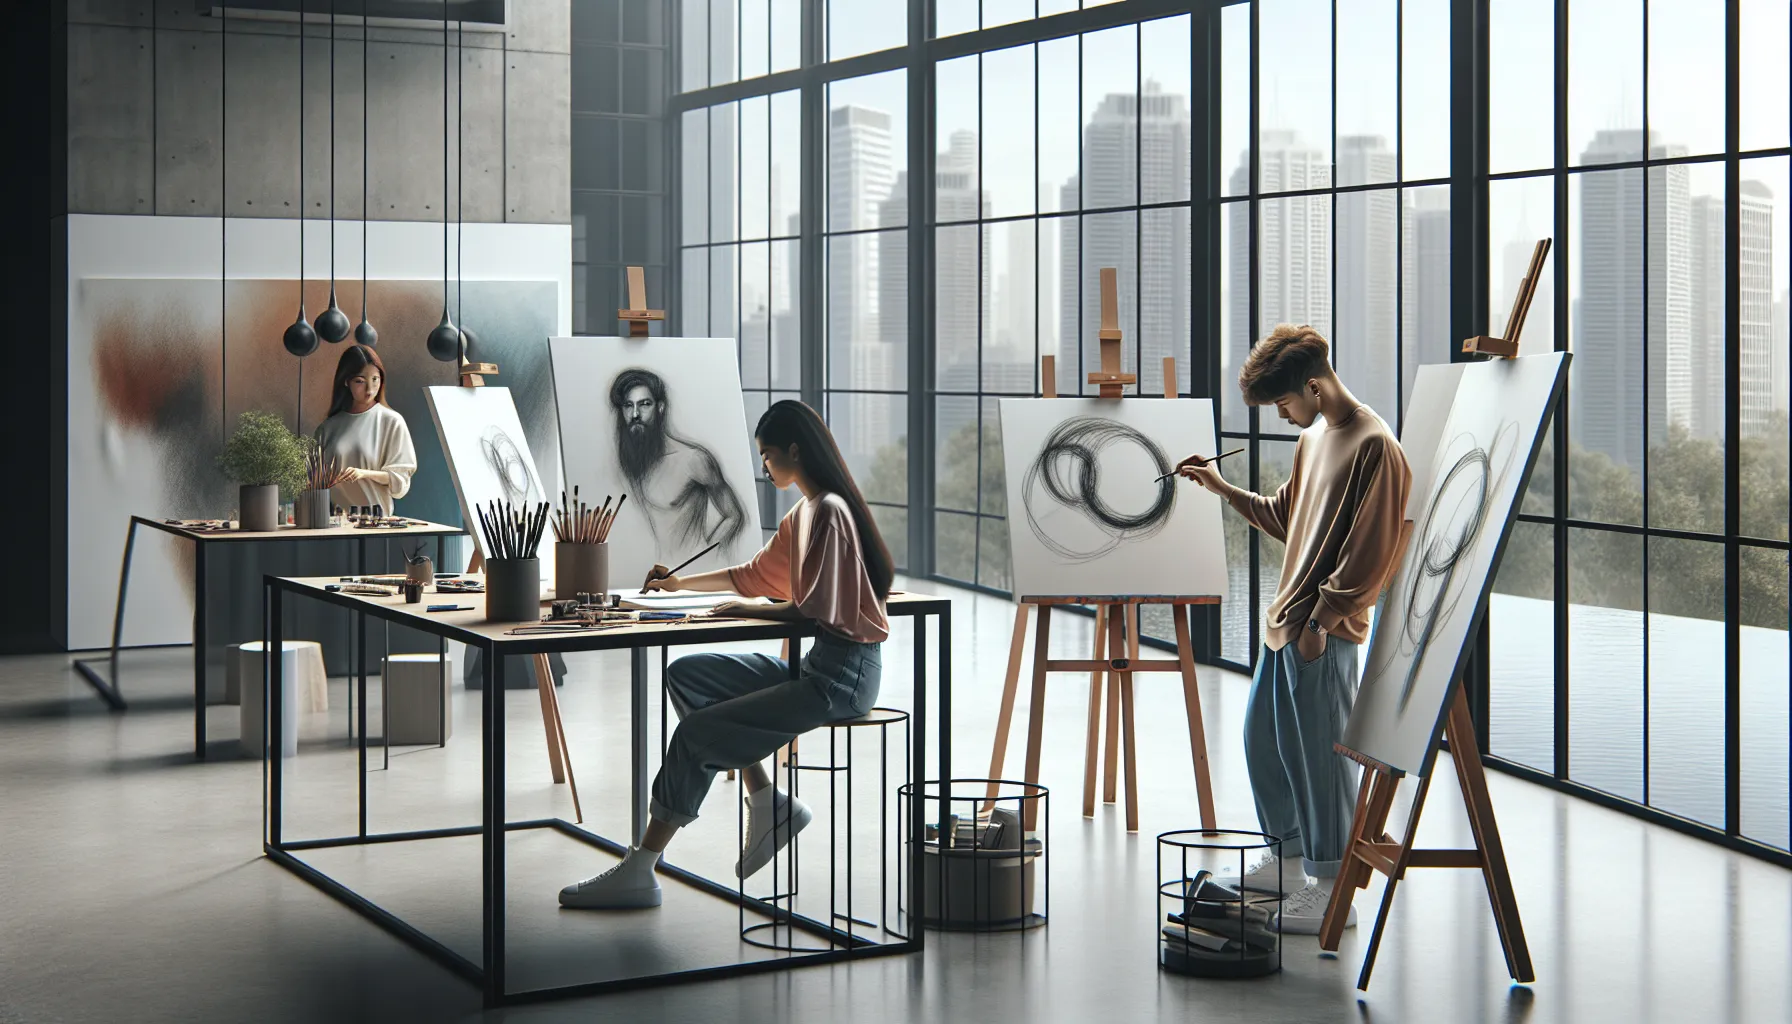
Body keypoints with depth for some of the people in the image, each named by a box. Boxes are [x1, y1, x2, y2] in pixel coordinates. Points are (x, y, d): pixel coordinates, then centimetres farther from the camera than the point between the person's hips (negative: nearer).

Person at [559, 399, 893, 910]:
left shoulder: (827, 513, -17)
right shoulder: (805, 513, 15)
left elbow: (815, 609, -22)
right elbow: (758, 574, 28)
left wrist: (748, 610, -10)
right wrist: (683, 583, 32)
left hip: (842, 674, -10)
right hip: (815, 664, 10)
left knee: (694, 735, -12)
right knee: (686, 675, 8)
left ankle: (638, 873, -3)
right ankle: (767, 804, 4)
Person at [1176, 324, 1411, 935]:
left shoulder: (1374, 446, -14)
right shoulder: (1313, 438, 16)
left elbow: (1370, 548, -18)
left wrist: (1323, 618, -18)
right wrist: (1223, 489, 15)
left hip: (1325, 632, -10)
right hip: (1285, 618, 10)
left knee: (1319, 753, -5)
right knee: (1264, 737, 17)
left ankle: (1332, 891, 3)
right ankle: (1290, 857, 32)